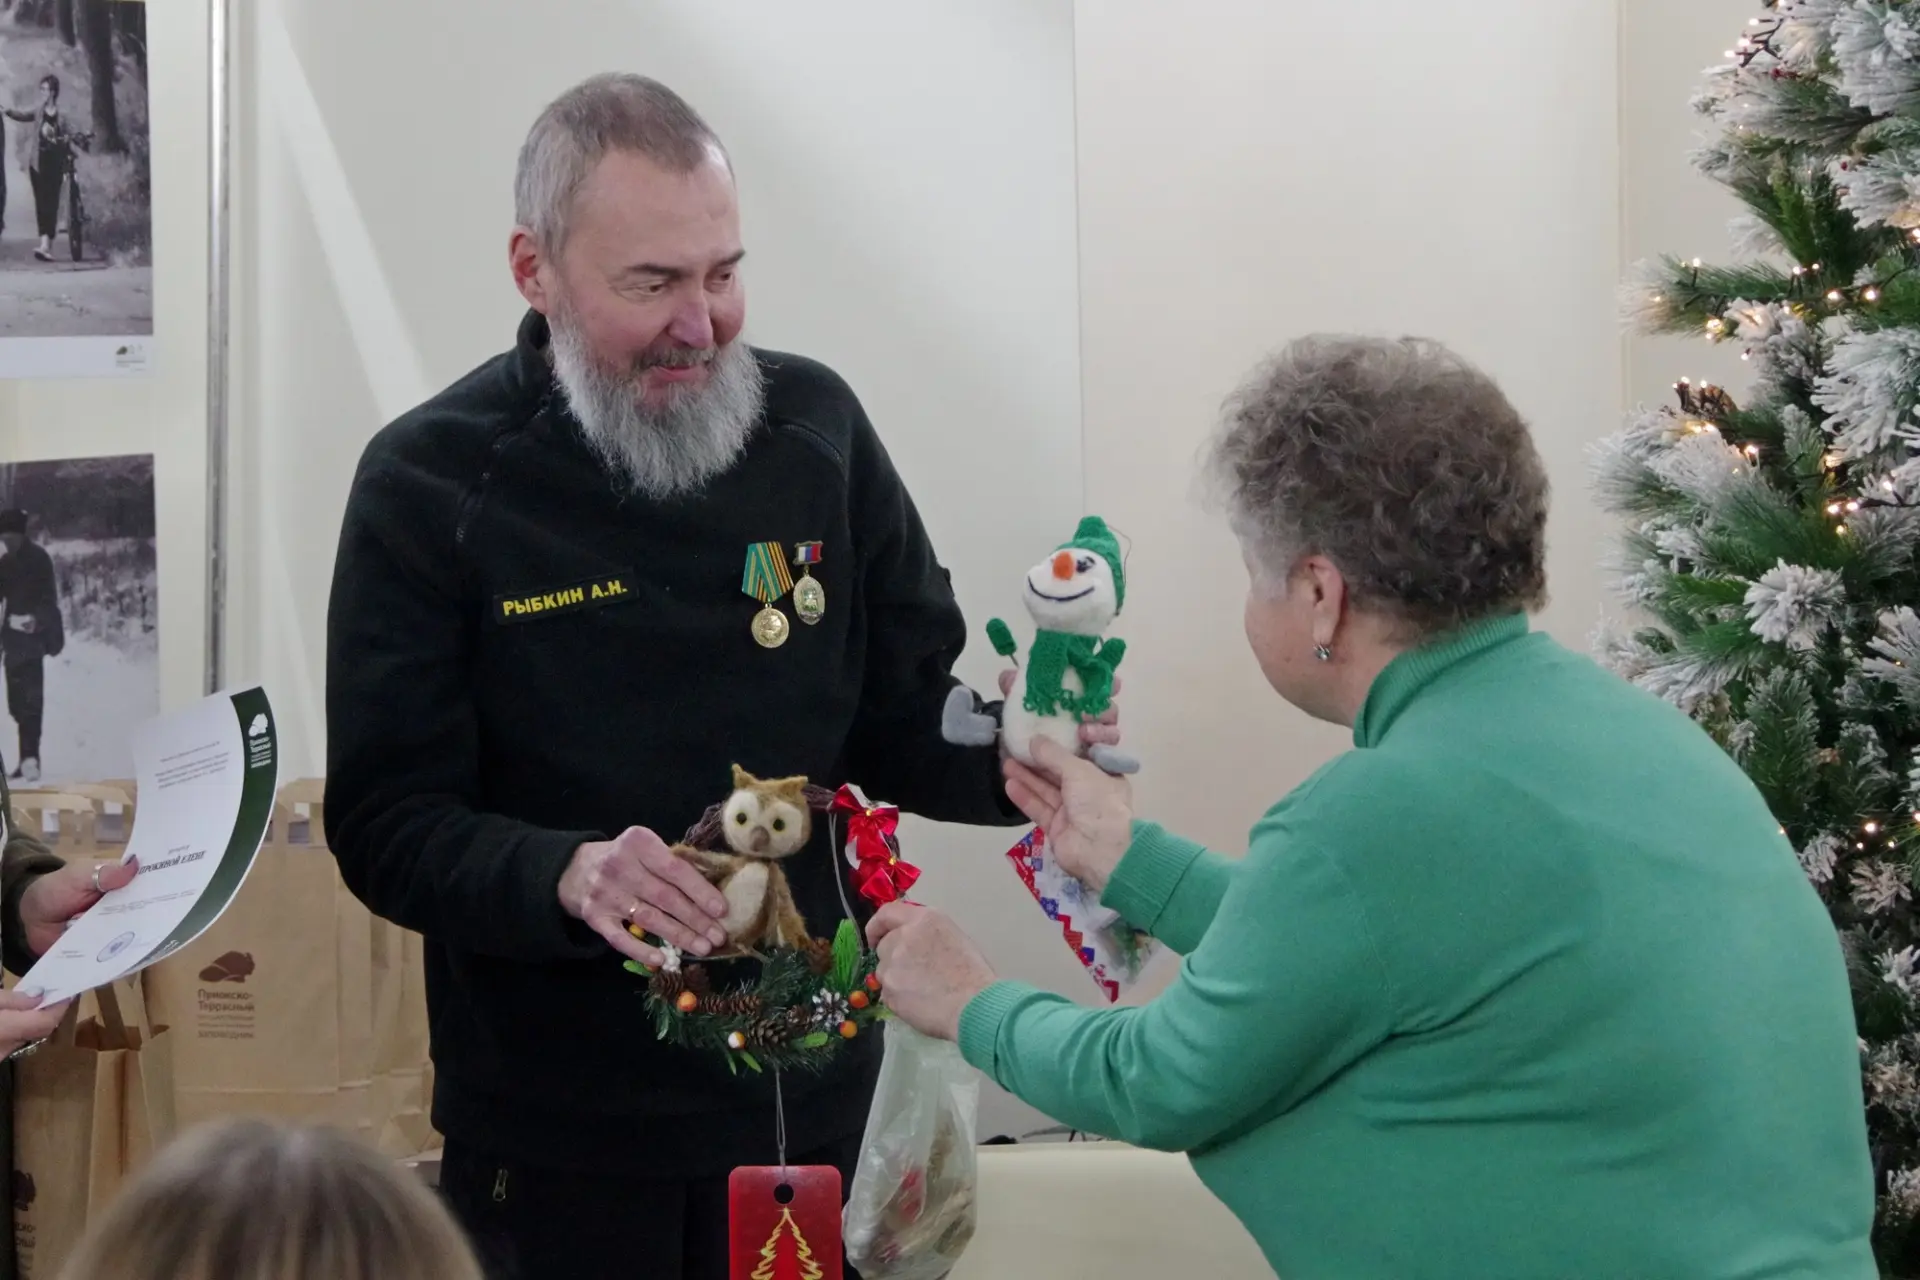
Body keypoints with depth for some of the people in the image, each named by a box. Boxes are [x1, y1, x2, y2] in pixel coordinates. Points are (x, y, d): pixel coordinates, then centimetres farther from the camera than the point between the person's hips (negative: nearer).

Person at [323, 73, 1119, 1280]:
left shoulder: (815, 425, 1)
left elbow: (909, 719, 8)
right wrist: (567, 875, -30)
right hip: (555, 1126, -3)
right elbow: (386, 825, -12)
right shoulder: (429, 487, -9)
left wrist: (1012, 759, -13)